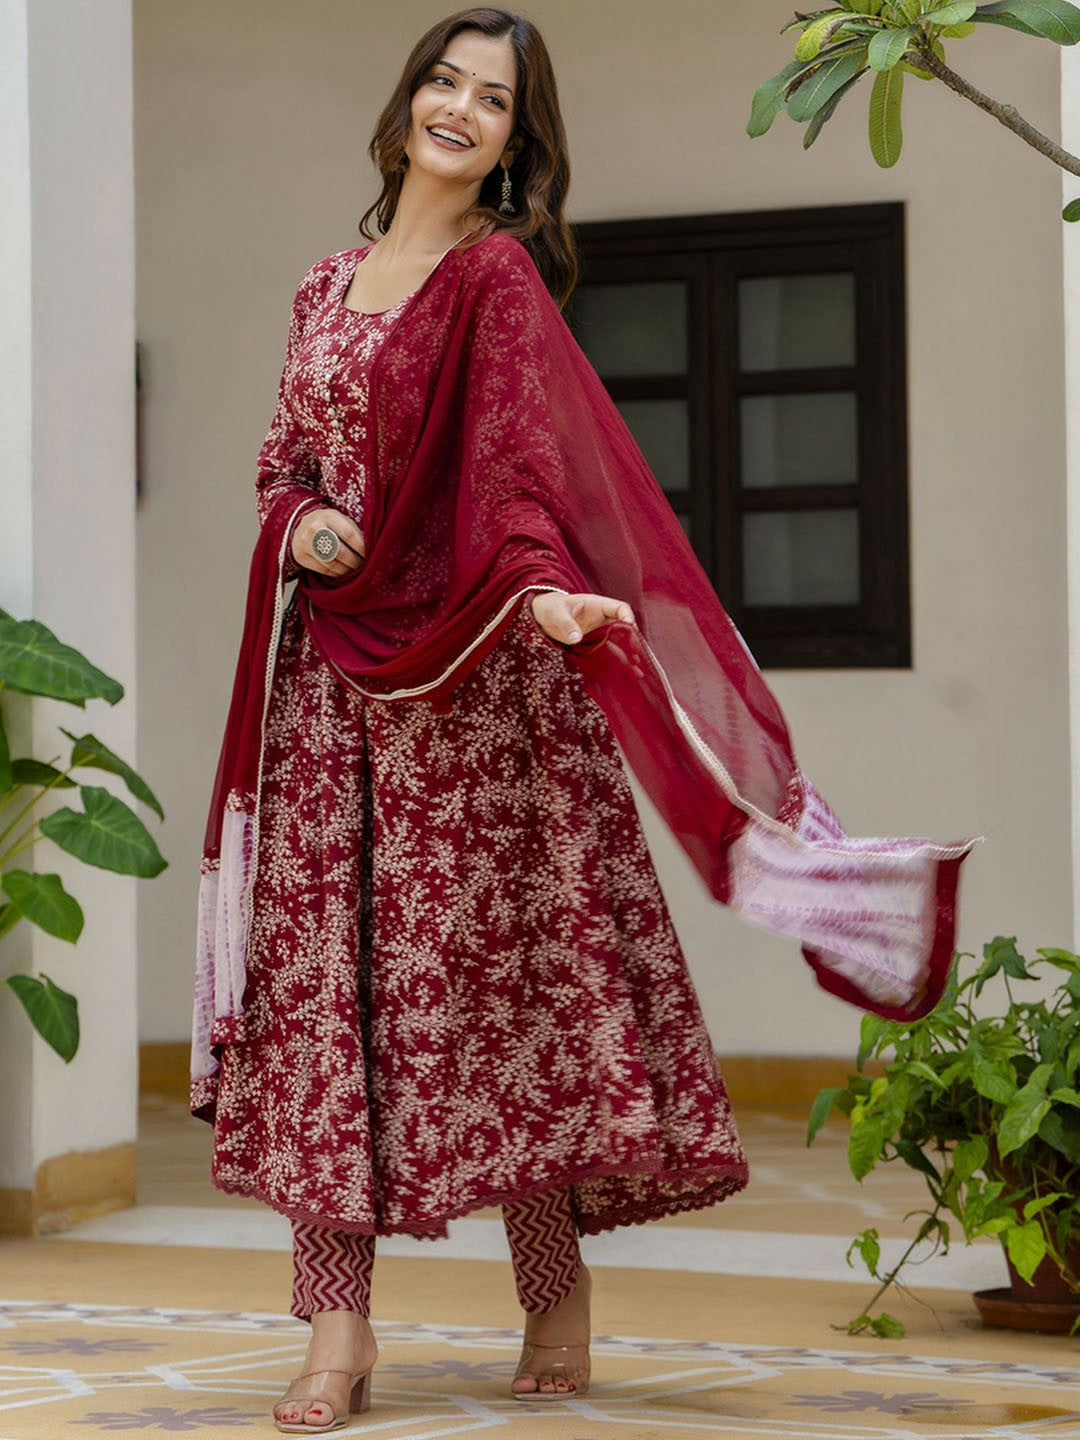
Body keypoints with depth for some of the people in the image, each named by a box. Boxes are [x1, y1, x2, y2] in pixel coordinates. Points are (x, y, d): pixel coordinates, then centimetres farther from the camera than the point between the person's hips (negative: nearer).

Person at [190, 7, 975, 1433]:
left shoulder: (499, 278, -4)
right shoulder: (329, 283, 16)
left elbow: (522, 452, -19)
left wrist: (544, 588, -38)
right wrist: (298, 520, -3)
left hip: (471, 676, -5)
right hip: (330, 670, 5)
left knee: (493, 970, -3)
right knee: (322, 971, -2)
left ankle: (556, 1282, 12)